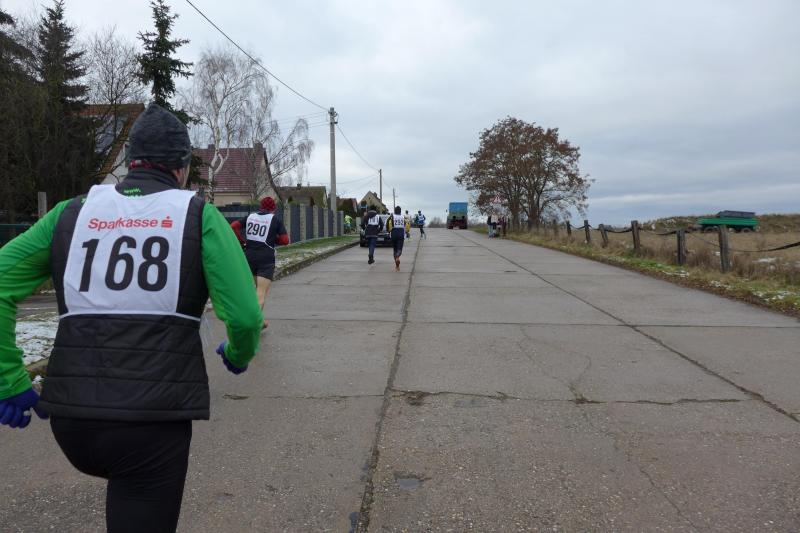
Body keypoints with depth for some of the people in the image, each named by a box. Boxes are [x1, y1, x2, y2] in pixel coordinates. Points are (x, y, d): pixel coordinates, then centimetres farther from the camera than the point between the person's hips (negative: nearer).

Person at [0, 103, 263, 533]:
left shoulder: (72, 212, 8)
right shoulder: (199, 215, -2)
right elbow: (245, 315, -10)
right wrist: (238, 355, 10)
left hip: (71, 417, 4)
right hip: (154, 418, -4)